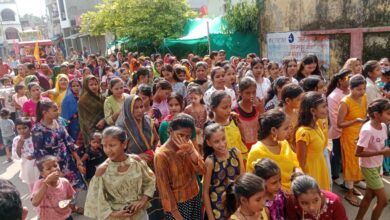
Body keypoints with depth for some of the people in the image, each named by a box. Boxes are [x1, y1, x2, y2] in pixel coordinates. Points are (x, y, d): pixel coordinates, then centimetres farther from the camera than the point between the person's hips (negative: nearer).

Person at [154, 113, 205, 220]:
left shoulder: (188, 146, -4)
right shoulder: (161, 155, -20)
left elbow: (202, 170, -10)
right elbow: (164, 187, -16)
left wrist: (191, 151, -25)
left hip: (195, 198, 5)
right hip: (177, 204, -5)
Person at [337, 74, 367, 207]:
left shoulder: (364, 97, -1)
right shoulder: (345, 102, -21)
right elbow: (339, 124, -19)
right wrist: (356, 121, -29)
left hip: (361, 135, 7)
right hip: (349, 136, -6)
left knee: (357, 162, 16)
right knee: (351, 163, 4)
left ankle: (351, 186, 35)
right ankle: (349, 193, 19)